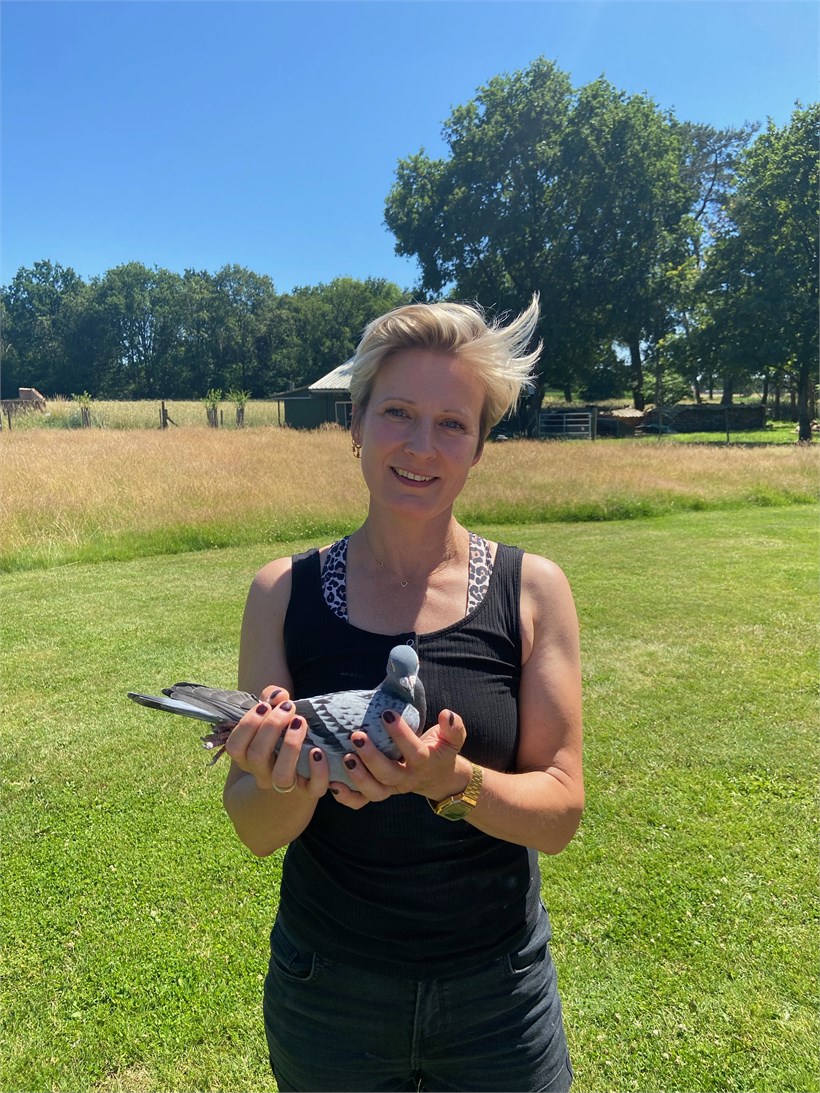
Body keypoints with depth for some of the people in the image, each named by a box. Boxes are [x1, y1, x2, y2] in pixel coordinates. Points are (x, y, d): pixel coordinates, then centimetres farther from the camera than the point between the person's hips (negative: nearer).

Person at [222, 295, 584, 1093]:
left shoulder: (531, 589, -12)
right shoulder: (284, 592, -11)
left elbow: (559, 812, -10)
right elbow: (254, 830, -7)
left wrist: (451, 781, -28)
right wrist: (294, 783, -28)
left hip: (496, 993, 0)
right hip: (327, 994, 1)